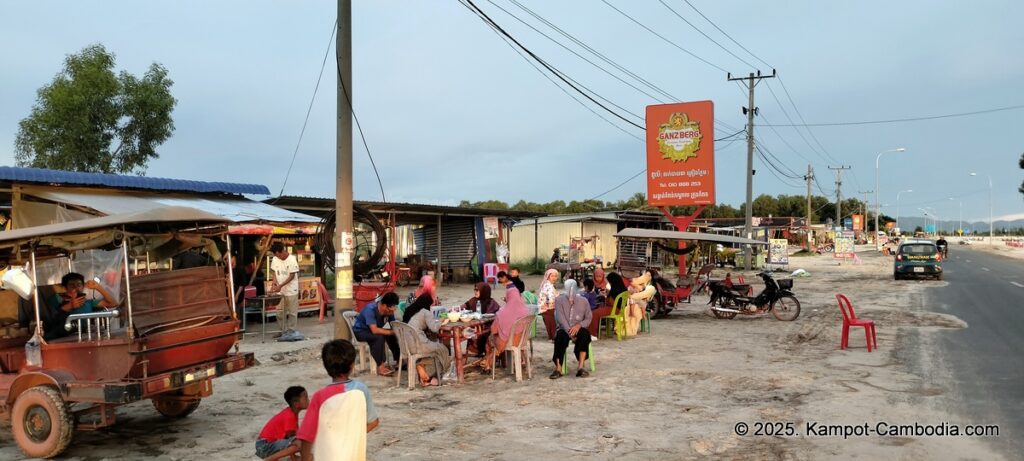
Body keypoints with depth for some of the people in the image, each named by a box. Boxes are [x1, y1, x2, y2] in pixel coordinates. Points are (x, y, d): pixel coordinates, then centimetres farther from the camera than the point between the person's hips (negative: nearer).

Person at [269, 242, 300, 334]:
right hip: (279, 291, 5)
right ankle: (283, 330, 21)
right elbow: (275, 272, 12)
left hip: (291, 291, -5)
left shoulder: (292, 259, -16)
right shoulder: (275, 259, 0)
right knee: (280, 312, 10)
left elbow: (292, 276, -15)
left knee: (292, 312, 4)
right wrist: (274, 281, -8)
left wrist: (280, 285, -21)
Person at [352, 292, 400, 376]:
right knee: (379, 337, -32)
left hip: (373, 330, 7)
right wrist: (392, 332, -34)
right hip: (360, 331, -7)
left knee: (394, 336, -12)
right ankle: (380, 366, -27)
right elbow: (375, 330, -39)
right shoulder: (370, 309, -32)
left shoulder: (389, 311, -12)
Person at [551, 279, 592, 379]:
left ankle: (581, 367, -36)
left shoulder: (583, 301, 6)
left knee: (585, 334, -33)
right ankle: (558, 369, -38)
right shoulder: (559, 300, -1)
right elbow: (560, 318, -9)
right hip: (564, 329, -1)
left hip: (578, 329, 1)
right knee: (561, 335, -36)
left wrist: (579, 325, -17)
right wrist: (570, 333, -20)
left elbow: (588, 318, 5)